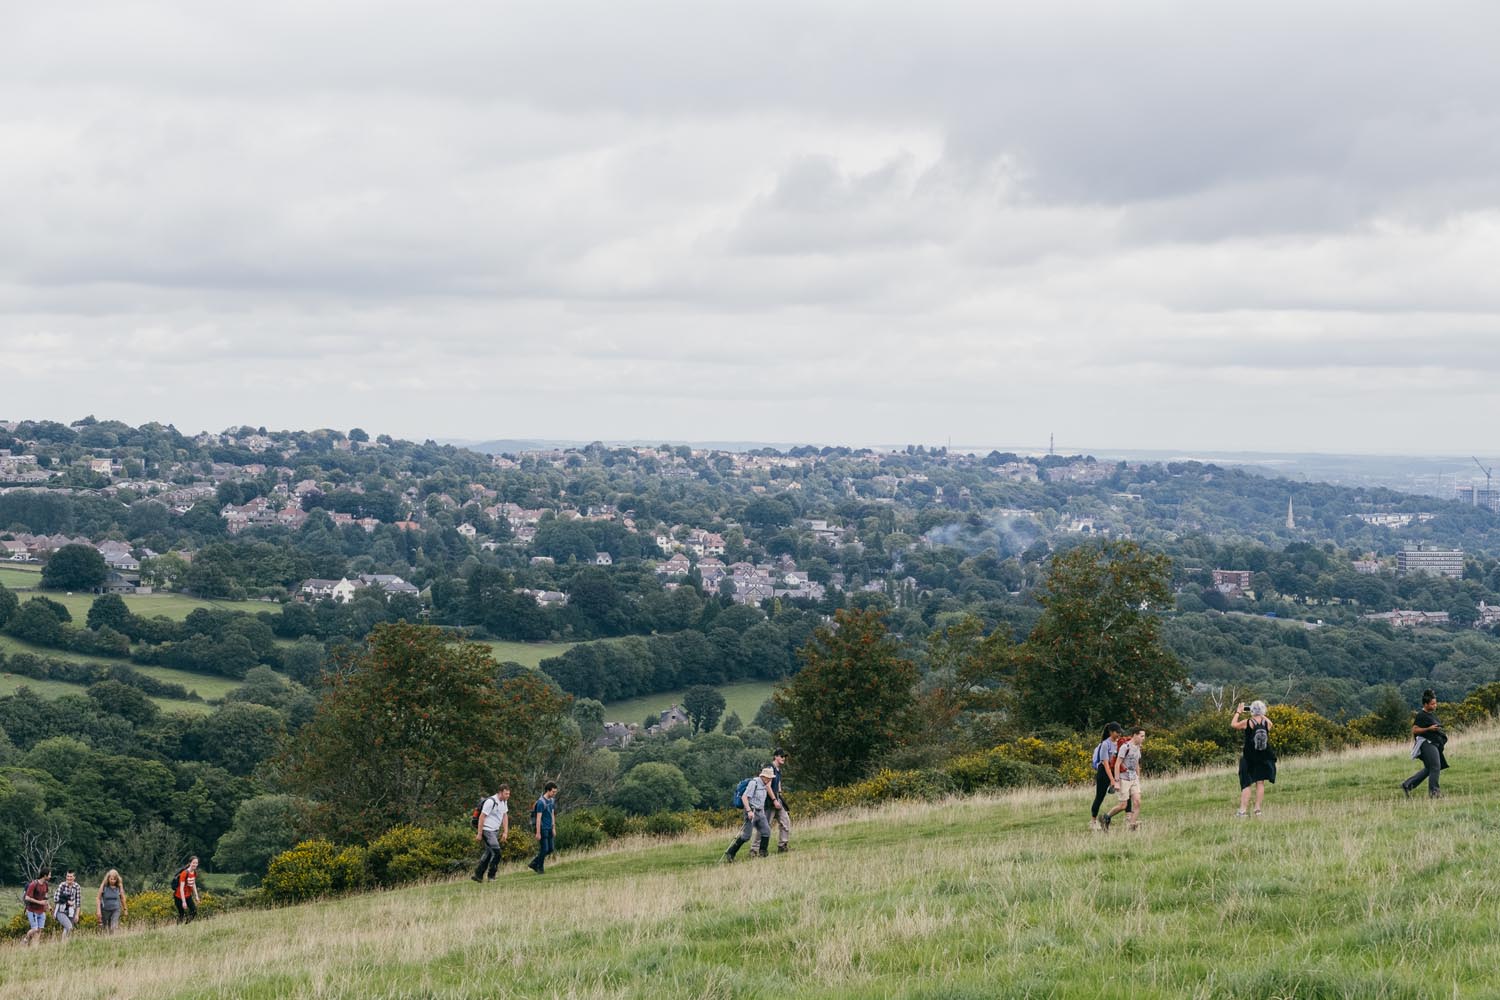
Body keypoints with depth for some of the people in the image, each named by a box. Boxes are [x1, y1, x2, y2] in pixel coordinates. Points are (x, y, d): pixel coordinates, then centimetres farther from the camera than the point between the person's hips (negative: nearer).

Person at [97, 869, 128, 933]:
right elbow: (98, 899, -1)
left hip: (116, 910, -1)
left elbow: (122, 899, 11)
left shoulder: (119, 887, -3)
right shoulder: (104, 886, -6)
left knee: (114, 928, -16)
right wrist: (98, 910, -8)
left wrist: (124, 910, 19)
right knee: (106, 929, 9)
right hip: (105, 910, 1)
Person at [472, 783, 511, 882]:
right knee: (496, 852, -14)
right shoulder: (491, 802, -19)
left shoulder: (504, 802, 9)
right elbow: (482, 817, -17)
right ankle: (491, 876, -4)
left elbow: (505, 816, 15)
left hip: (495, 831, 9)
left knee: (489, 853, 12)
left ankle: (478, 875, 20)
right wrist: (479, 834, -17)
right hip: (487, 830, -9)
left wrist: (505, 832, 8)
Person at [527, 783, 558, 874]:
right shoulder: (541, 802, -17)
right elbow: (538, 818, -17)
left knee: (550, 849, 9)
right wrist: (538, 833, -18)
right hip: (543, 829, -8)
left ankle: (534, 864, 20)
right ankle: (540, 869, 10)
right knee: (544, 849, -3)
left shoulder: (552, 800, 9)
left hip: (549, 829, 8)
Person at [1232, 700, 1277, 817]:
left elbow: (1233, 725, 4)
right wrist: (1262, 715, 27)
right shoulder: (1267, 723, -4)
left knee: (1246, 785, 0)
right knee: (1260, 783, 10)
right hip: (1263, 759, 2)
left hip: (1249, 758, -2)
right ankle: (1257, 809, 8)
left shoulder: (1247, 722, -11)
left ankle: (1242, 810, -6)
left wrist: (1238, 712, 14)